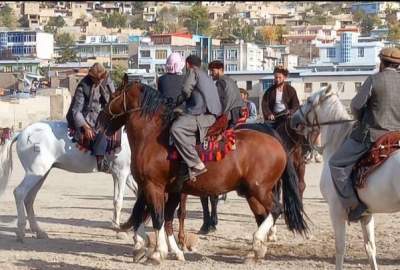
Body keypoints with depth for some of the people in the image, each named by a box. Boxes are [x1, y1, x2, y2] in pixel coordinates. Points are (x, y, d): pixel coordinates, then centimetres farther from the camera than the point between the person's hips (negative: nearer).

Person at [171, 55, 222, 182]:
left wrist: (175, 103, 9)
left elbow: (186, 92, -8)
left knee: (177, 128, -27)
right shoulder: (205, 76, 32)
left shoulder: (192, 72, 5)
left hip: (202, 115, -10)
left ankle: (197, 165, -37)